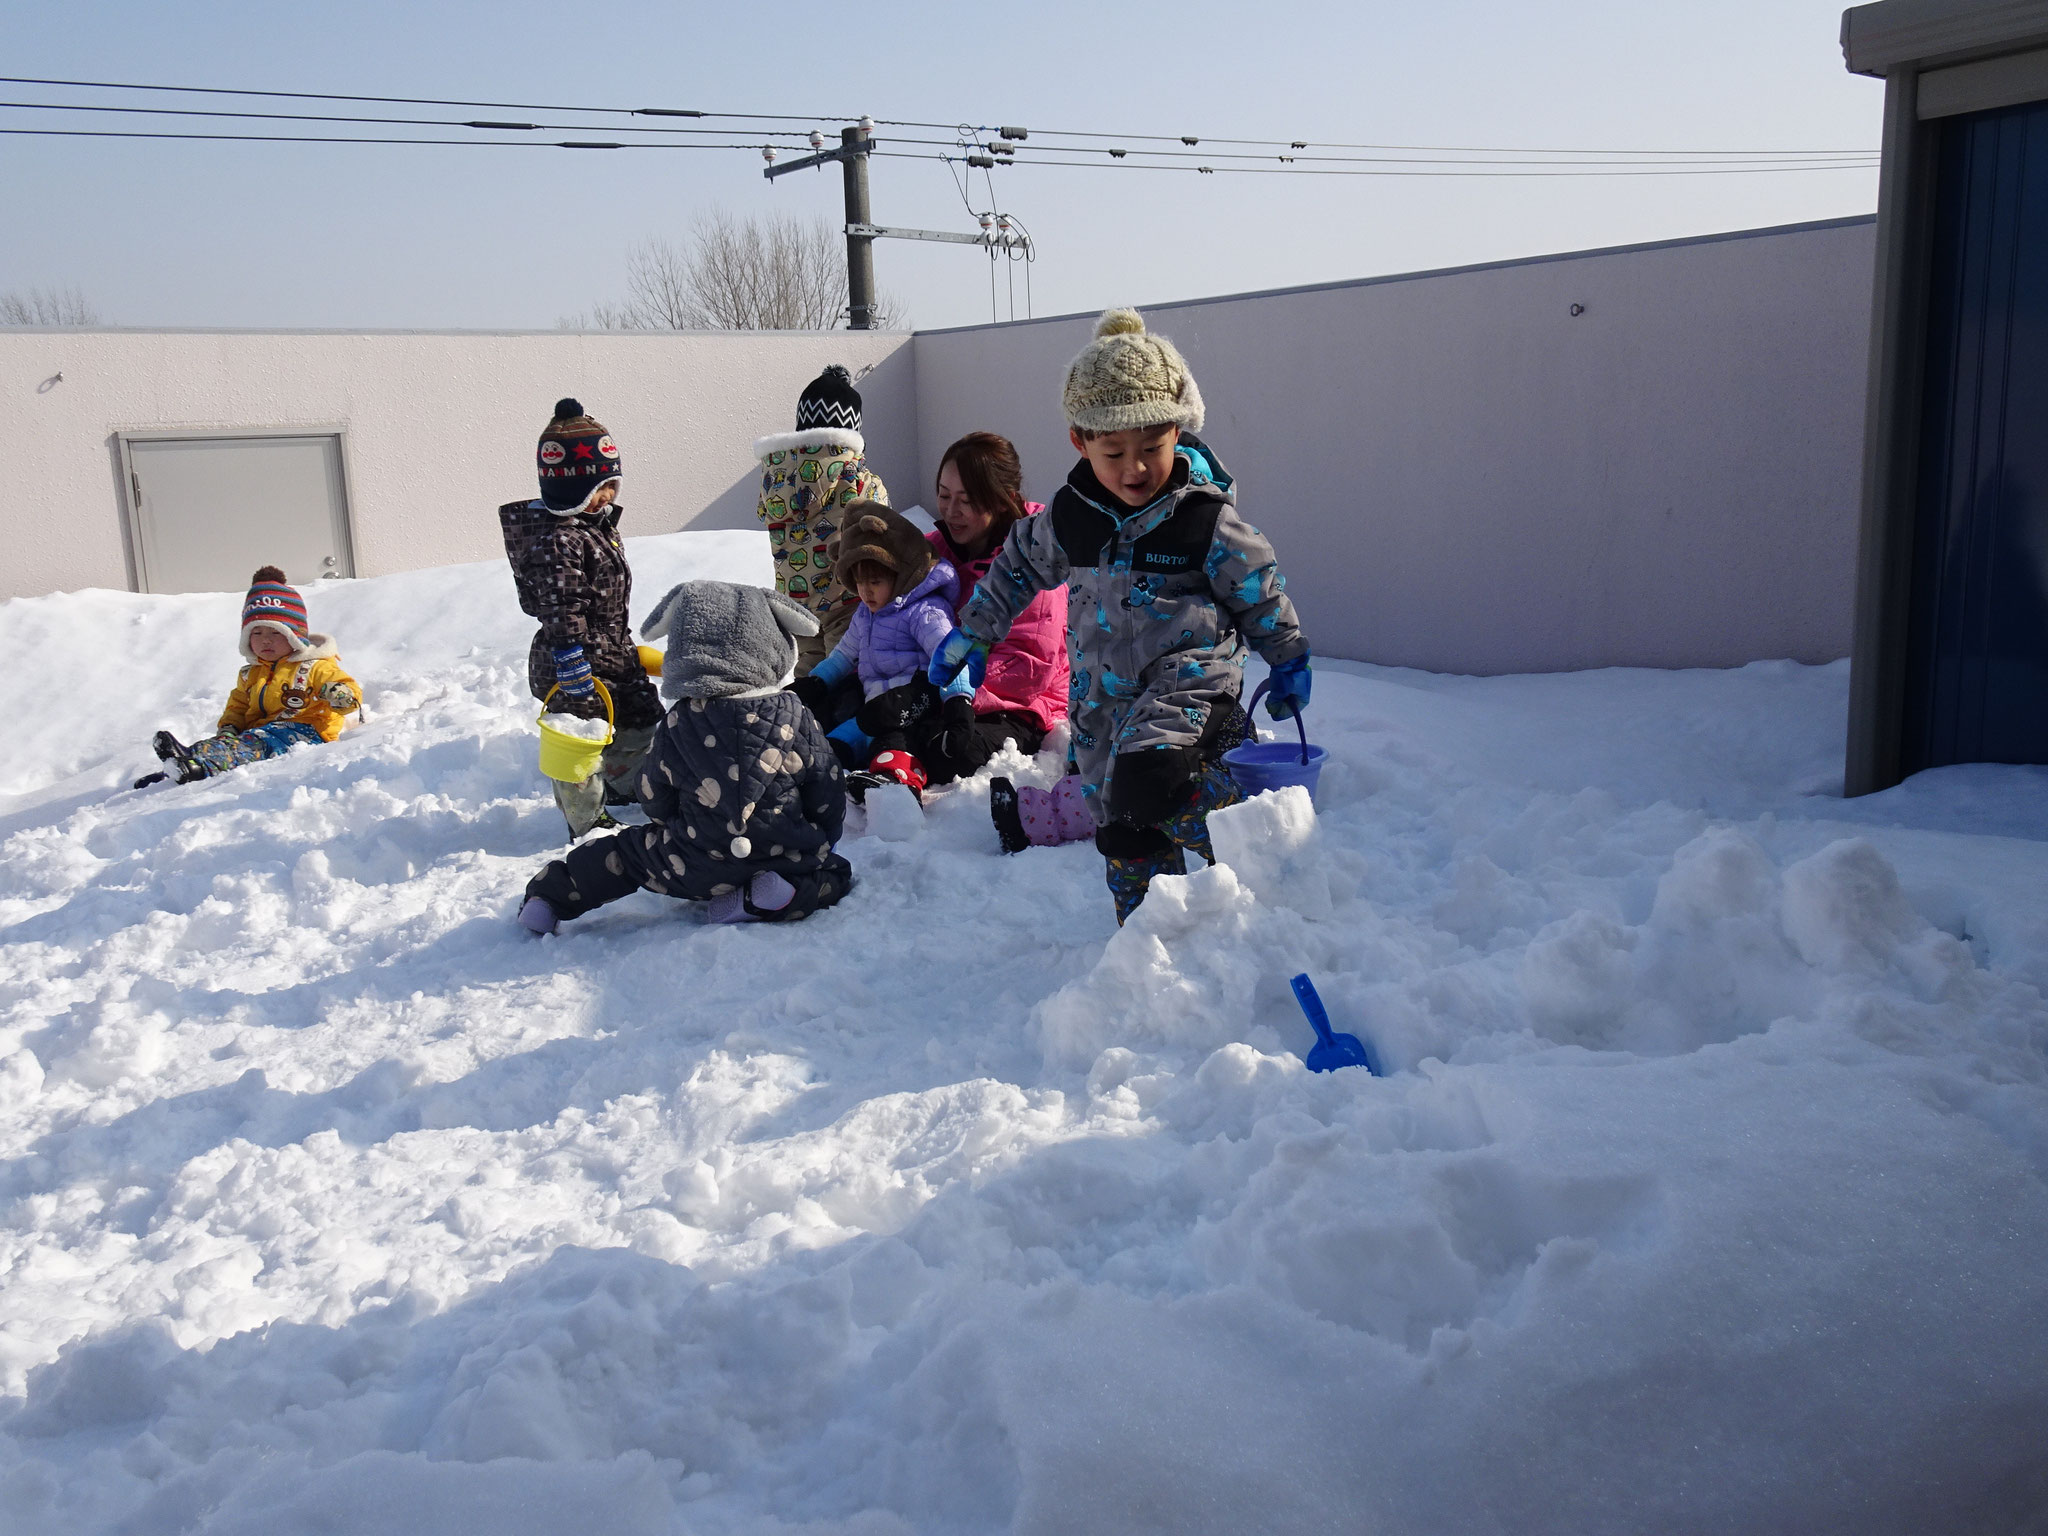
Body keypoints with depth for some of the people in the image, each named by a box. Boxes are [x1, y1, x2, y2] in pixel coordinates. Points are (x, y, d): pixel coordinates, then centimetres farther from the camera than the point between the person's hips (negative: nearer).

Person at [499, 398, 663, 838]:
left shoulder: (598, 524, 9)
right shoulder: (555, 540, -24)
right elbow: (560, 610, -27)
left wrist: (625, 644, 27)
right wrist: (571, 666, -29)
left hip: (614, 653, 10)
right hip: (578, 666, -10)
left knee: (641, 718, 24)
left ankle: (623, 785, 46)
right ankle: (588, 822, 17)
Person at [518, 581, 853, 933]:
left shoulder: (677, 723, -5)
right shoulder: (796, 717, -5)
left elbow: (655, 798, 7)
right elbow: (827, 795, 3)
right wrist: (819, 845, 23)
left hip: (695, 872, 2)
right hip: (786, 860, -1)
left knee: (626, 850, 25)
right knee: (837, 873, 21)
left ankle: (549, 896, 20)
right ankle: (767, 901, -5)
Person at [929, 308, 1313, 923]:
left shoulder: (1206, 520, -12)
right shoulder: (1068, 519, -1)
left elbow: (1262, 593, 1)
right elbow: (1016, 567, 17)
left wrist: (1290, 664, 12)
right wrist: (971, 632, 22)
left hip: (1187, 683, -5)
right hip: (1102, 696, 5)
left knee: (1146, 784, -30)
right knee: (1123, 834, 8)